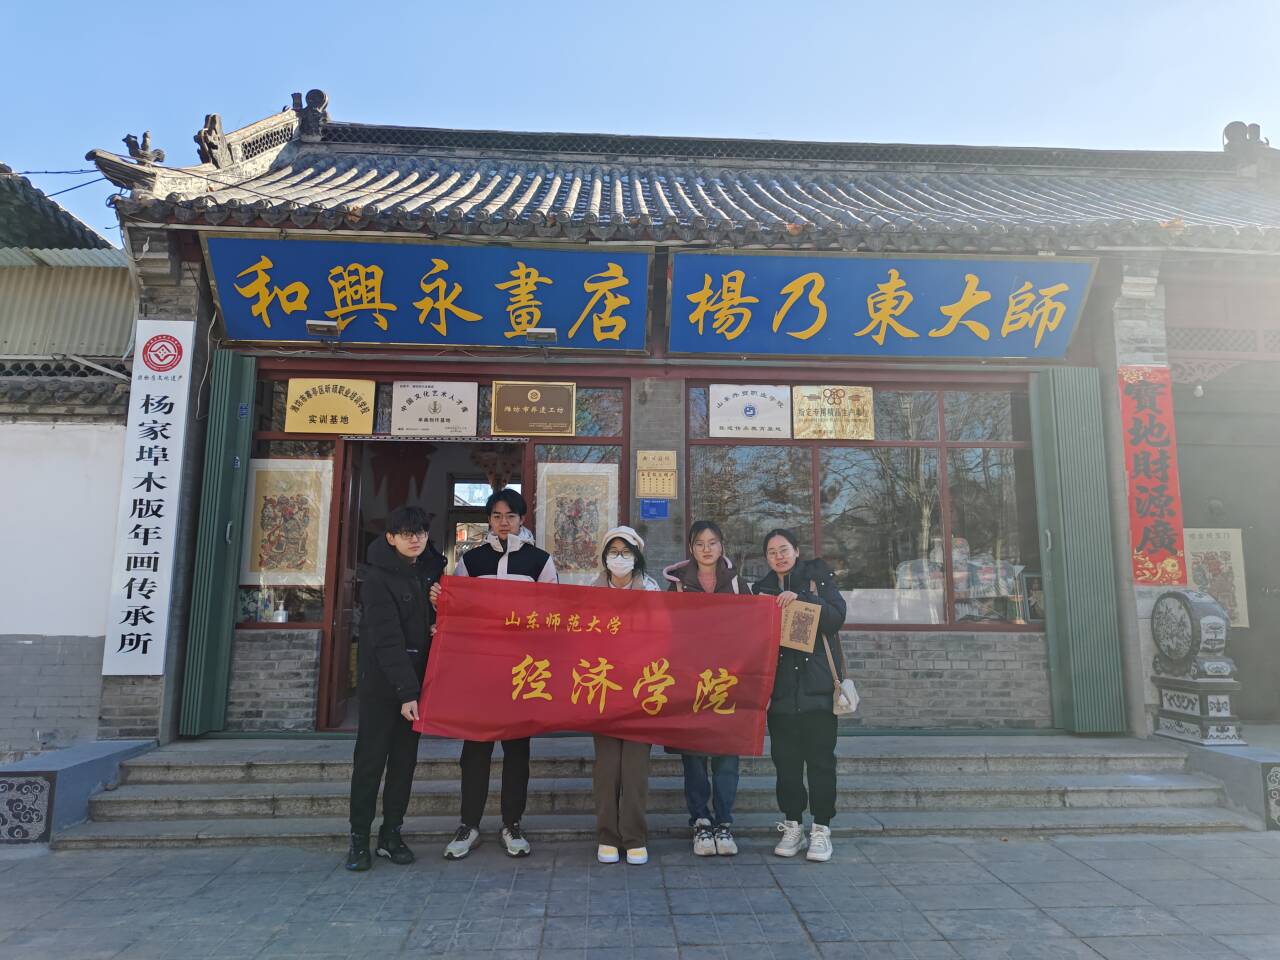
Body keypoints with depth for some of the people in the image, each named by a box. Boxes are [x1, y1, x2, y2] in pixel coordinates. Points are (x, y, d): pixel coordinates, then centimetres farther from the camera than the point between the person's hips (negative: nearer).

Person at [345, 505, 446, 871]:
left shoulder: (432, 568, 6)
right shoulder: (377, 576, -12)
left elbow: (442, 621, 17)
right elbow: (387, 638, -19)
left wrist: (441, 605, -7)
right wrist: (405, 691, -23)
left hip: (417, 676, 5)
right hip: (381, 679, -5)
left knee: (405, 758, 10)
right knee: (371, 757, 1)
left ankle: (391, 834, 20)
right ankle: (359, 838, 13)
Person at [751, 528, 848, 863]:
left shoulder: (818, 577, 5)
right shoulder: (761, 588, 14)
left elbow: (837, 617, -8)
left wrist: (801, 598, -18)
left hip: (817, 686, -3)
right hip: (781, 688, 3)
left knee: (820, 759, 0)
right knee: (786, 760, 7)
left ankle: (821, 830, 11)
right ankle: (792, 827, 19)